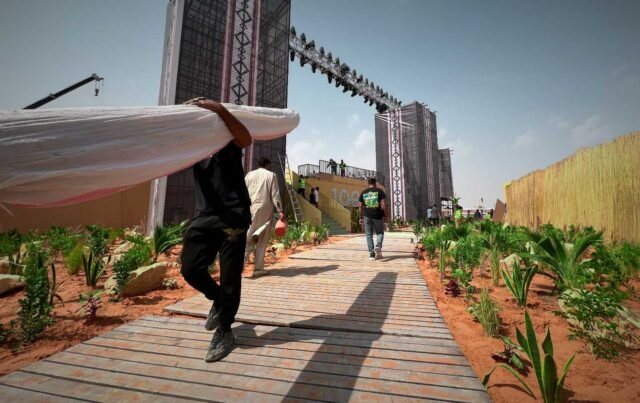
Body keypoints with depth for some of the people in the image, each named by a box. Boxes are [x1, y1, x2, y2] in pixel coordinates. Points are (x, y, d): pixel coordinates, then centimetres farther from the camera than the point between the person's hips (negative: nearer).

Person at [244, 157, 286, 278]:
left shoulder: (249, 175, 13)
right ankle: (258, 268, 7)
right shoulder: (271, 175, 3)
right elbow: (275, 195, -5)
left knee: (247, 237, 8)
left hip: (250, 209, 3)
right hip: (264, 210, -3)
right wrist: (280, 211, -5)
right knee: (262, 240, 4)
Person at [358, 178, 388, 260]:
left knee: (369, 235, 8)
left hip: (367, 216, 2)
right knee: (380, 232, 14)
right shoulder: (379, 191, 1)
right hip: (378, 215, -1)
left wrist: (361, 217, 13)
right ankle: (378, 246, -11)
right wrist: (385, 215, -1)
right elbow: (383, 204, -8)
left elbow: (360, 206, 6)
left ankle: (371, 253, 6)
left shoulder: (363, 192, 8)